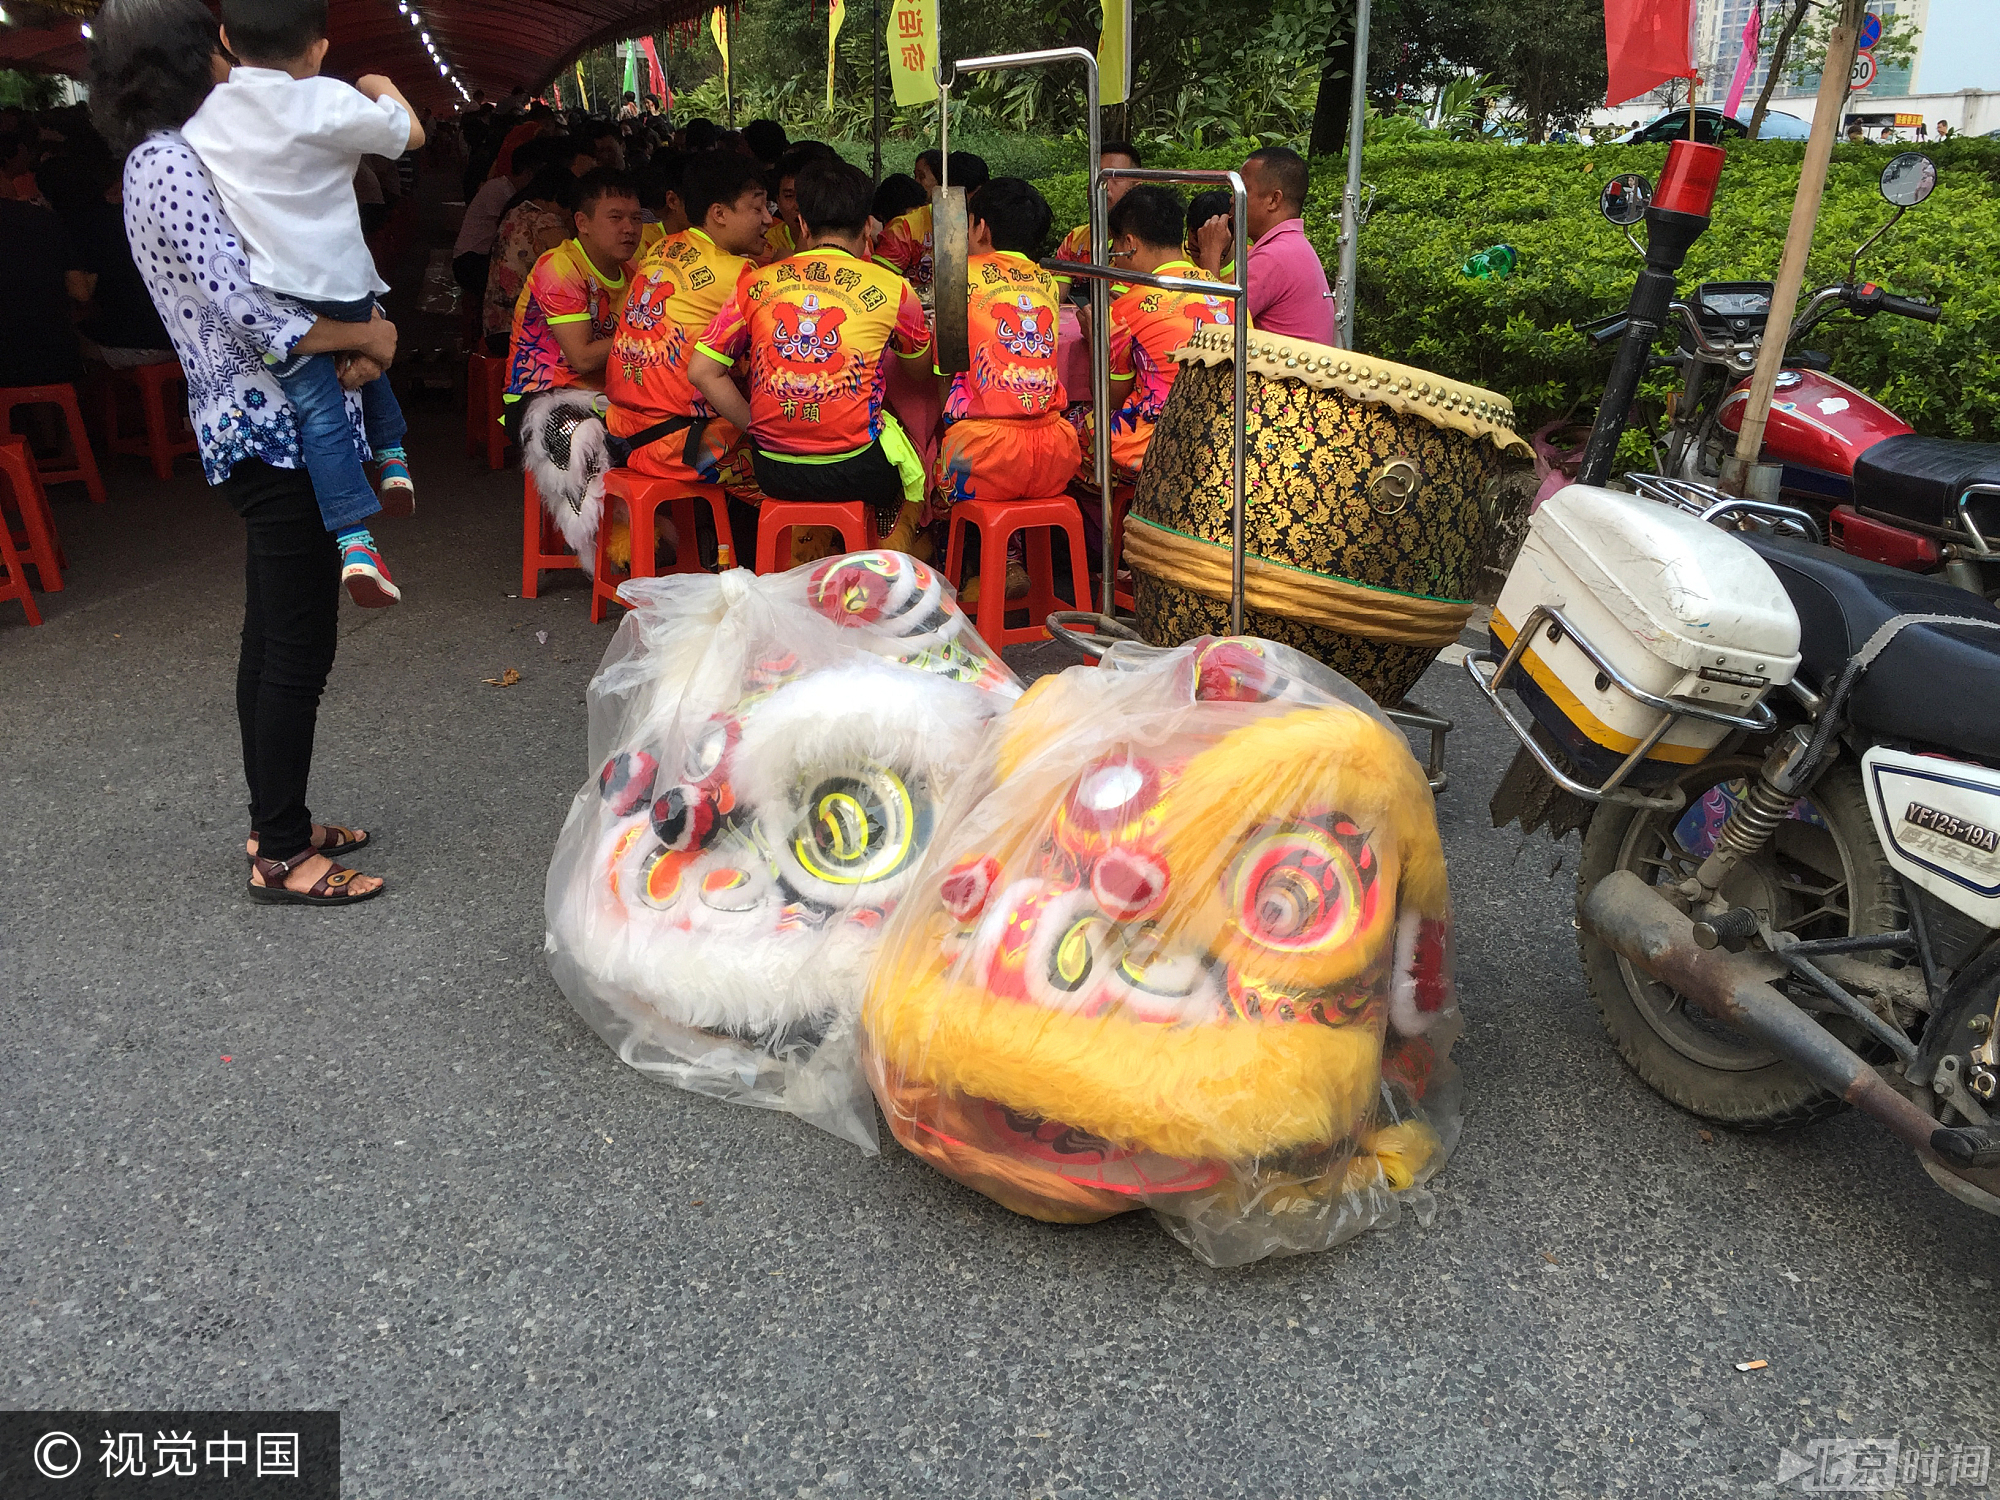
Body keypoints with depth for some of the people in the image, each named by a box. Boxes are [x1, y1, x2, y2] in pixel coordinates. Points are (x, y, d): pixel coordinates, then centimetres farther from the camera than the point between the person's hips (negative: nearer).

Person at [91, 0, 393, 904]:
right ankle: (281, 857, 5)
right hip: (278, 433, -10)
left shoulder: (167, 160, 17)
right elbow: (252, 317, -23)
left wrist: (356, 332, -5)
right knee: (299, 649, -5)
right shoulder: (172, 164, -14)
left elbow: (254, 284, 14)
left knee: (273, 640, 15)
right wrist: (366, 337, -9)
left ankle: (277, 825, 26)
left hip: (258, 432, 10)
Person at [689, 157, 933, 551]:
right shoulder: (890, 286, 0)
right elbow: (919, 353, 20)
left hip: (773, 474, 3)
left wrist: (757, 427, 10)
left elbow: (703, 373, 2)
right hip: (855, 471, -2)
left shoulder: (756, 283, 5)